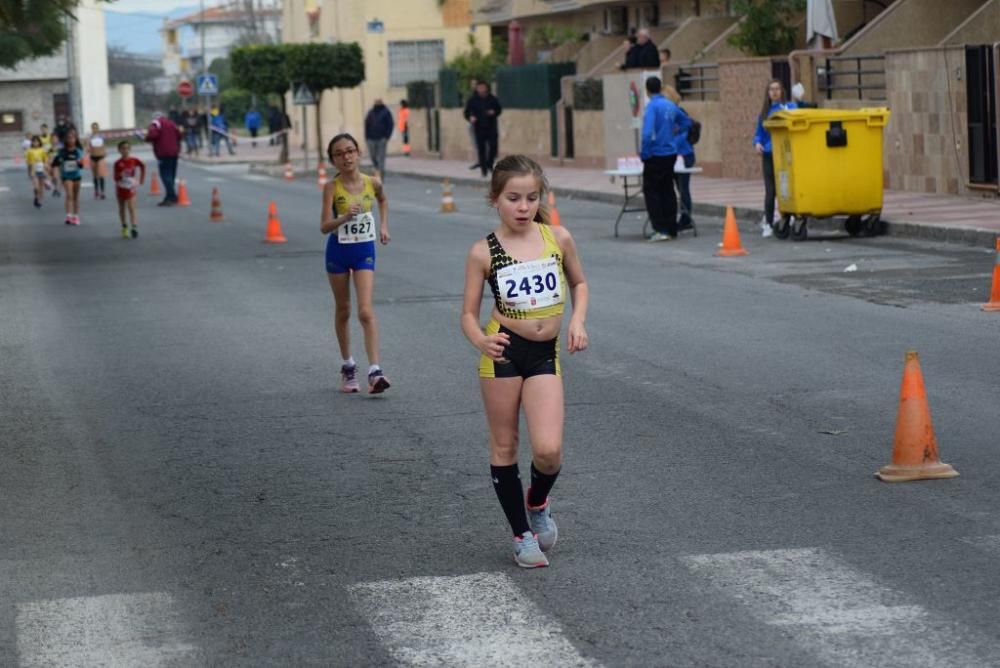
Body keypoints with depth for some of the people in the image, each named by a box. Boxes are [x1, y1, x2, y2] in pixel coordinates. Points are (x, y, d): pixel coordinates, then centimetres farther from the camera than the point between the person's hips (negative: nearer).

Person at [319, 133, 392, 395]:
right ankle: (348, 366, 28)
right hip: (338, 251, 0)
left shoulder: (372, 183, -5)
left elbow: (383, 200, 21)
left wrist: (384, 225, 11)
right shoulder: (332, 188, -12)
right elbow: (324, 227, -19)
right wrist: (345, 217, -35)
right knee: (343, 311, 13)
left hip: (365, 250, 0)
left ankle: (374, 371, -18)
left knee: (366, 311, -13)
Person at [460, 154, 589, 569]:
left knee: (549, 450, -11)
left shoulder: (557, 238, 1)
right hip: (504, 353, -1)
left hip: (546, 354, 1)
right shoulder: (484, 252, -6)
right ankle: (522, 534, 23)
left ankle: (538, 503, 23)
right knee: (504, 447, 7)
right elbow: (469, 313, -4)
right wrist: (481, 341, -24)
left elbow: (579, 283, 18)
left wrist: (578, 320, 1)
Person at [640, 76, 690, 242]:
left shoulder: (652, 106, -14)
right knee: (667, 191, 13)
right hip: (670, 153, 7)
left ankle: (661, 229, -8)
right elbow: (686, 122, 24)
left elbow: (647, 133, -23)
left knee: (651, 191, 0)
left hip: (655, 156, -7)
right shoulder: (671, 106, 7)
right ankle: (671, 229, 15)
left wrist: (643, 153, -13)